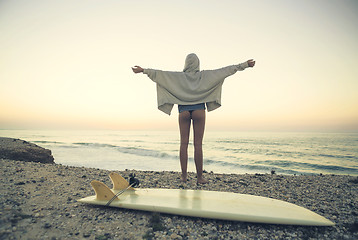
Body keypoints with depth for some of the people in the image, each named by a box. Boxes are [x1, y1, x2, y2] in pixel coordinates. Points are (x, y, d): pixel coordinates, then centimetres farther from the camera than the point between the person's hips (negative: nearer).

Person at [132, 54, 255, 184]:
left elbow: (160, 73, 1)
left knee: (184, 143, 3)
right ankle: (199, 177, 6)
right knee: (198, 144, 0)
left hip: (184, 111, 1)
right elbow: (226, 70, 7)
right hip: (199, 110, -1)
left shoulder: (179, 76, 6)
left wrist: (143, 70, 8)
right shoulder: (204, 75, 6)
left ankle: (184, 175, 6)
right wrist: (245, 65, 13)